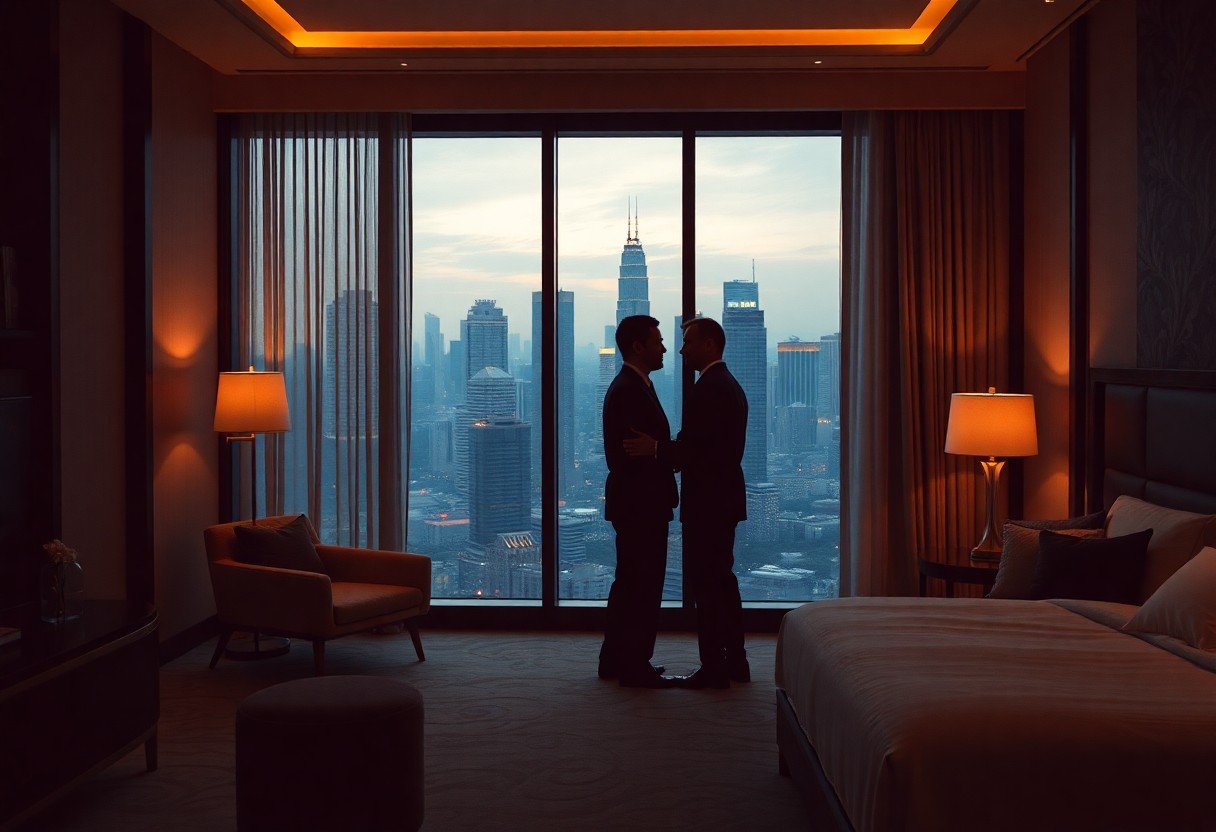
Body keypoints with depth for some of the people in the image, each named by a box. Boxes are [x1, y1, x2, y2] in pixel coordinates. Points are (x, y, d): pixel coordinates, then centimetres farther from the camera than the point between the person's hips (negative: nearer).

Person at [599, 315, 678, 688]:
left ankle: (616, 661, 26)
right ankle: (634, 666, 5)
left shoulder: (633, 386, 16)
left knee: (630, 584, 17)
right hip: (640, 504, -11)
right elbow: (637, 454, -22)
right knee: (643, 585, -3)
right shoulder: (628, 390, -17)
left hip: (636, 505, 11)